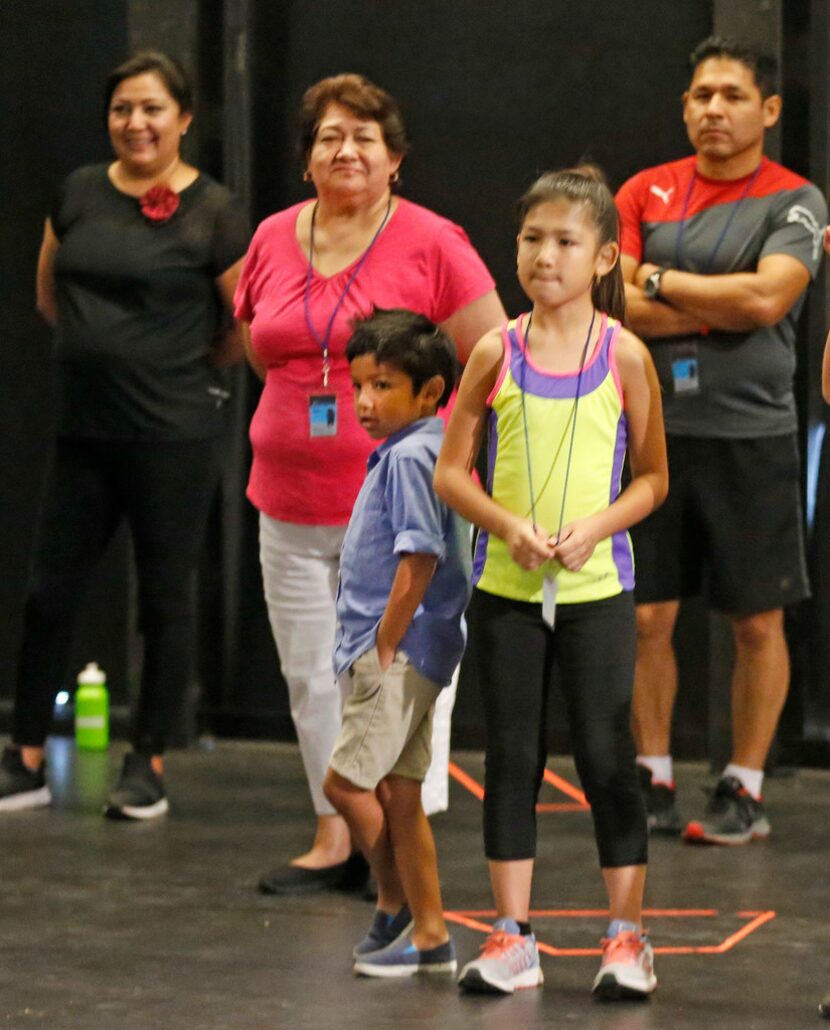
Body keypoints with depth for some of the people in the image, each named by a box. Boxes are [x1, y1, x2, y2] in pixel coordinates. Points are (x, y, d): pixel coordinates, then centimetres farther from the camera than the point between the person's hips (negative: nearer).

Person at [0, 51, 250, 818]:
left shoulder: (212, 212, -7)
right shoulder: (80, 193, 7)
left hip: (172, 435, -5)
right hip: (85, 431, 5)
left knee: (165, 598, 4)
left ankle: (149, 768, 15)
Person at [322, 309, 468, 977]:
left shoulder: (411, 456, -15)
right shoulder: (404, 453, 15)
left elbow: (420, 558, -23)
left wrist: (385, 645, -16)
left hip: (402, 652, -10)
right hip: (409, 657, 10)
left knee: (347, 782, -9)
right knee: (398, 793, 11)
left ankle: (397, 908, 4)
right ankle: (429, 936, 16)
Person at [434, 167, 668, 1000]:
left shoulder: (623, 355, -3)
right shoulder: (496, 353, -1)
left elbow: (652, 477, 3)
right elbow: (451, 470, 3)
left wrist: (596, 527, -14)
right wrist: (507, 525, -13)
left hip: (595, 588, -1)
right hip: (504, 587, 2)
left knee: (605, 754, 0)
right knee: (511, 755, 6)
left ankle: (627, 937, 10)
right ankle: (512, 938, 13)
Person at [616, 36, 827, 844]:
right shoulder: (645, 193, 7)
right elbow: (610, 302, -4)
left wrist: (660, 281, -8)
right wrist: (722, 308, -11)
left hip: (750, 436, -2)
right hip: (654, 432, 2)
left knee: (757, 622, 3)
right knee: (647, 617, 4)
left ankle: (744, 789, 12)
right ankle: (653, 780, 15)